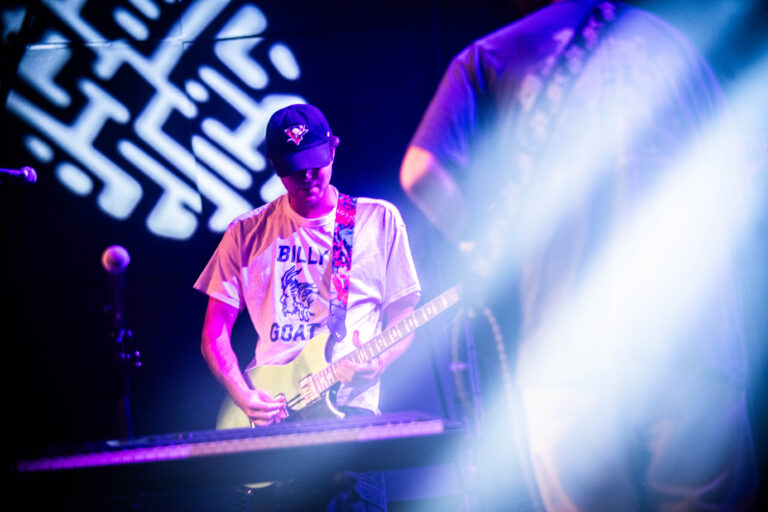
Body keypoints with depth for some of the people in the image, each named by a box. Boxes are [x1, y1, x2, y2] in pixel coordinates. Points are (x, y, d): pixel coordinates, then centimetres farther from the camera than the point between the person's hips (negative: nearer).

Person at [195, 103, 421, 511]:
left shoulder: (379, 220, 9)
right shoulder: (248, 233, 12)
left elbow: (404, 318, 11)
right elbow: (214, 336, 11)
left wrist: (376, 362, -10)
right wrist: (245, 397, -6)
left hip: (350, 406, -1)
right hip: (269, 416, 1)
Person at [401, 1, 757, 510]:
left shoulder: (488, 58, 10)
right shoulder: (673, 44, 17)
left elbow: (422, 171, -2)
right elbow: (727, 184, 21)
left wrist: (491, 259, 10)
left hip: (566, 351, -1)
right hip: (696, 351, 1)